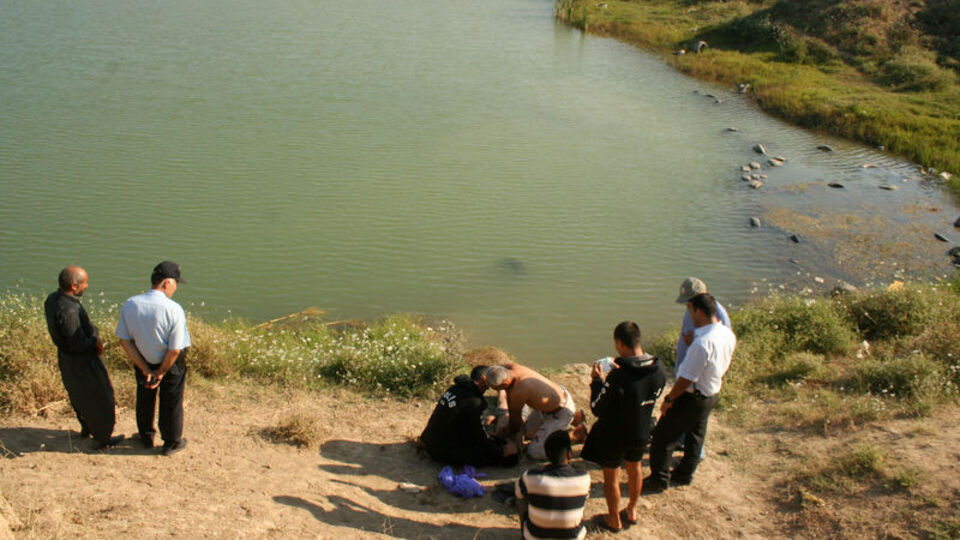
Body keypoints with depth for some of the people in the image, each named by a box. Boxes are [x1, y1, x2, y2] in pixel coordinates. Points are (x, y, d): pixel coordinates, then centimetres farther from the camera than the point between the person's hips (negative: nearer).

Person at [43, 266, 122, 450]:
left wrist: (93, 337, -3)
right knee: (98, 399, 11)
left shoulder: (52, 299, -5)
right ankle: (101, 438, 27)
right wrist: (96, 342, -12)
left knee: (79, 395, 29)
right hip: (81, 361, -9)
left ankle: (86, 428, 50)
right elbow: (77, 343, -30)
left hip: (65, 357, 9)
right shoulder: (68, 310, -35)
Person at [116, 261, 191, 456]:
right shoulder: (174, 310, -30)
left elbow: (124, 341, -11)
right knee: (171, 401, 18)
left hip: (143, 360, 4)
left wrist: (145, 369, -7)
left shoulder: (129, 305, -17)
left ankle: (146, 437, 48)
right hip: (170, 364, -4)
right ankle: (172, 443, 36)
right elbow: (175, 350, -25)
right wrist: (161, 372, -9)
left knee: (145, 398, 27)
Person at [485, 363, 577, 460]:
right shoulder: (508, 368, -16)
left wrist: (512, 431, 4)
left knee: (535, 452, -9)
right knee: (528, 432, 26)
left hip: (561, 412, -9)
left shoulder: (519, 391, -38)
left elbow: (515, 414, -16)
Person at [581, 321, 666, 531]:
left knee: (611, 476, 18)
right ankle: (632, 511, 49)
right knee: (634, 469, 29)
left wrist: (596, 380, -10)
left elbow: (597, 409, -24)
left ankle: (614, 520, 36)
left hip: (614, 435, -5)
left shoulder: (617, 377, -35)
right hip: (642, 433, 6)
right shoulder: (659, 369, -16)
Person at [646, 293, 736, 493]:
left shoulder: (702, 343, -33)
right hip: (712, 393, 9)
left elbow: (686, 379, -27)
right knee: (695, 435, 25)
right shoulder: (728, 335, -6)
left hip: (691, 398, -9)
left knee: (663, 437, 7)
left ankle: (658, 480, 19)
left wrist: (669, 399, -13)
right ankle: (684, 474, 42)